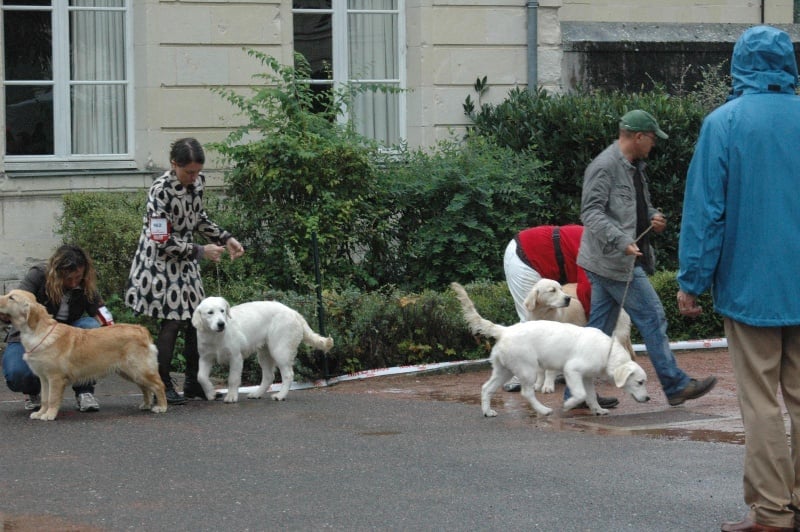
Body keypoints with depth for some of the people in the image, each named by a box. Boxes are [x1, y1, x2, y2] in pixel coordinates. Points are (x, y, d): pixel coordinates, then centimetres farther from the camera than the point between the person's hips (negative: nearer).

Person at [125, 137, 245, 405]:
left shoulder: (197, 182, -1)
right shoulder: (160, 190, -23)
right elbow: (162, 241, -22)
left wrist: (226, 239, 4)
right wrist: (200, 251, -20)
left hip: (185, 262, 7)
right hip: (160, 261, -7)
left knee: (196, 319, 7)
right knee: (172, 321, -9)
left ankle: (193, 383, 19)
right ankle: (163, 386, 2)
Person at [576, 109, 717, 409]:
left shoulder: (634, 167, 17)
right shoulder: (605, 167, -14)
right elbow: (591, 212, -21)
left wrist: (653, 218, 7)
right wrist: (621, 241, -32)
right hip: (616, 260, -10)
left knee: (599, 327, 10)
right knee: (652, 318, -5)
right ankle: (675, 385, 2)